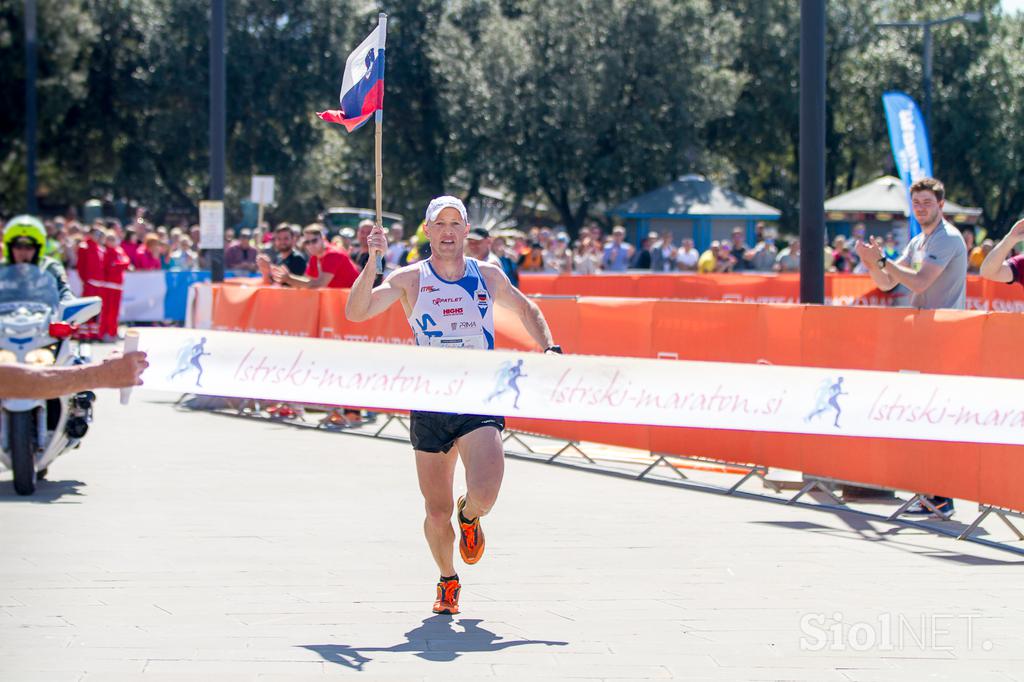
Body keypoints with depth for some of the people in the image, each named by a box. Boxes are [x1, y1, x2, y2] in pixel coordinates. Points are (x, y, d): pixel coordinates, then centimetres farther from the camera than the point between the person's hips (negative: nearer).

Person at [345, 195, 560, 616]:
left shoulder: (489, 276, 6)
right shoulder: (409, 280, 0)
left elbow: (526, 310, 25)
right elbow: (355, 312, -12)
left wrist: (549, 349, 11)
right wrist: (373, 261, -21)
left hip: (480, 404, 0)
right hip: (429, 406, 0)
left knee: (484, 494, -21)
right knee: (437, 514, 2)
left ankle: (469, 516, 18)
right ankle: (447, 581, 31)